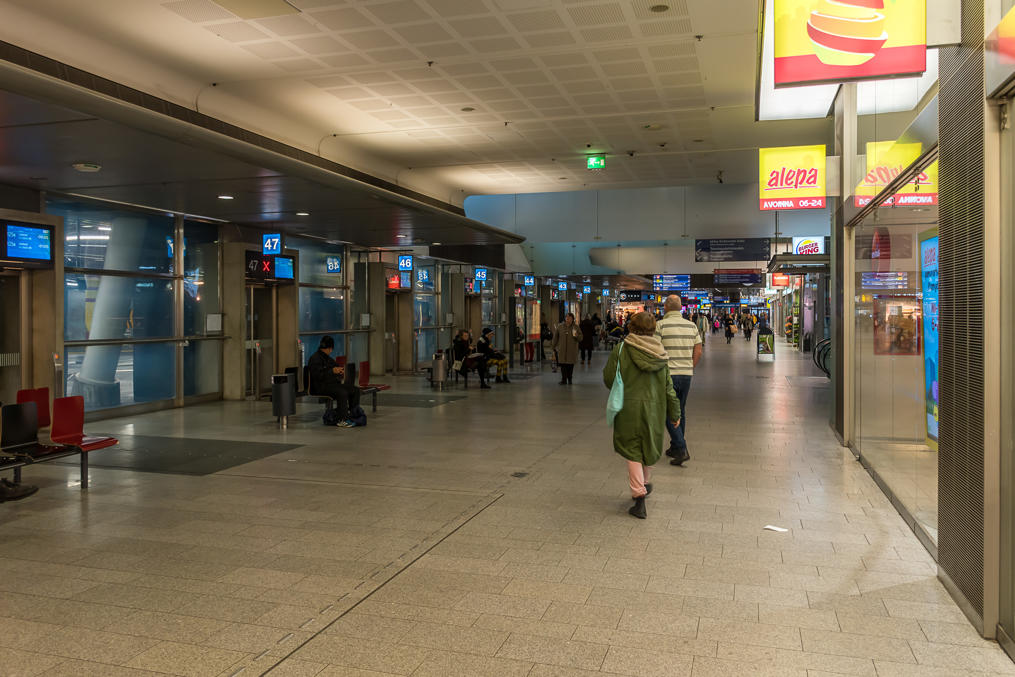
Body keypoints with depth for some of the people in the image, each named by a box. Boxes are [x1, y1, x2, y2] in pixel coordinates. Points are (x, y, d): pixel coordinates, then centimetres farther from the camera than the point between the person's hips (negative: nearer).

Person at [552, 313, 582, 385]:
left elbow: (580, 338, 4)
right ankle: (564, 380, 4)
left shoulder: (576, 327, 3)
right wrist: (554, 347, 10)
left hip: (572, 350, 0)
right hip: (562, 350, 0)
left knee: (570, 365, 3)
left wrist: (576, 336, -18)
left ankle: (569, 379, 18)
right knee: (563, 365, -3)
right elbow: (555, 337, 11)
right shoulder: (560, 326, 5)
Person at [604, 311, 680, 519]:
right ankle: (644, 484, 41)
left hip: (629, 407, -3)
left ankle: (639, 497, -6)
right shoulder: (659, 354, -1)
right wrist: (674, 412, 12)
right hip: (654, 407, 3)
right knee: (649, 446, 21)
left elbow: (609, 379, -7)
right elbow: (668, 386, 3)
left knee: (632, 451, 2)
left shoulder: (621, 350, -11)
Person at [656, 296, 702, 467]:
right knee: (680, 411, 16)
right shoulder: (691, 325, 6)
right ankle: (675, 447, 26)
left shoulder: (661, 325, -9)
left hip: (668, 374, -5)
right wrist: (689, 369, 17)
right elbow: (698, 352, 7)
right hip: (686, 374, 5)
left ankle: (681, 450, -8)